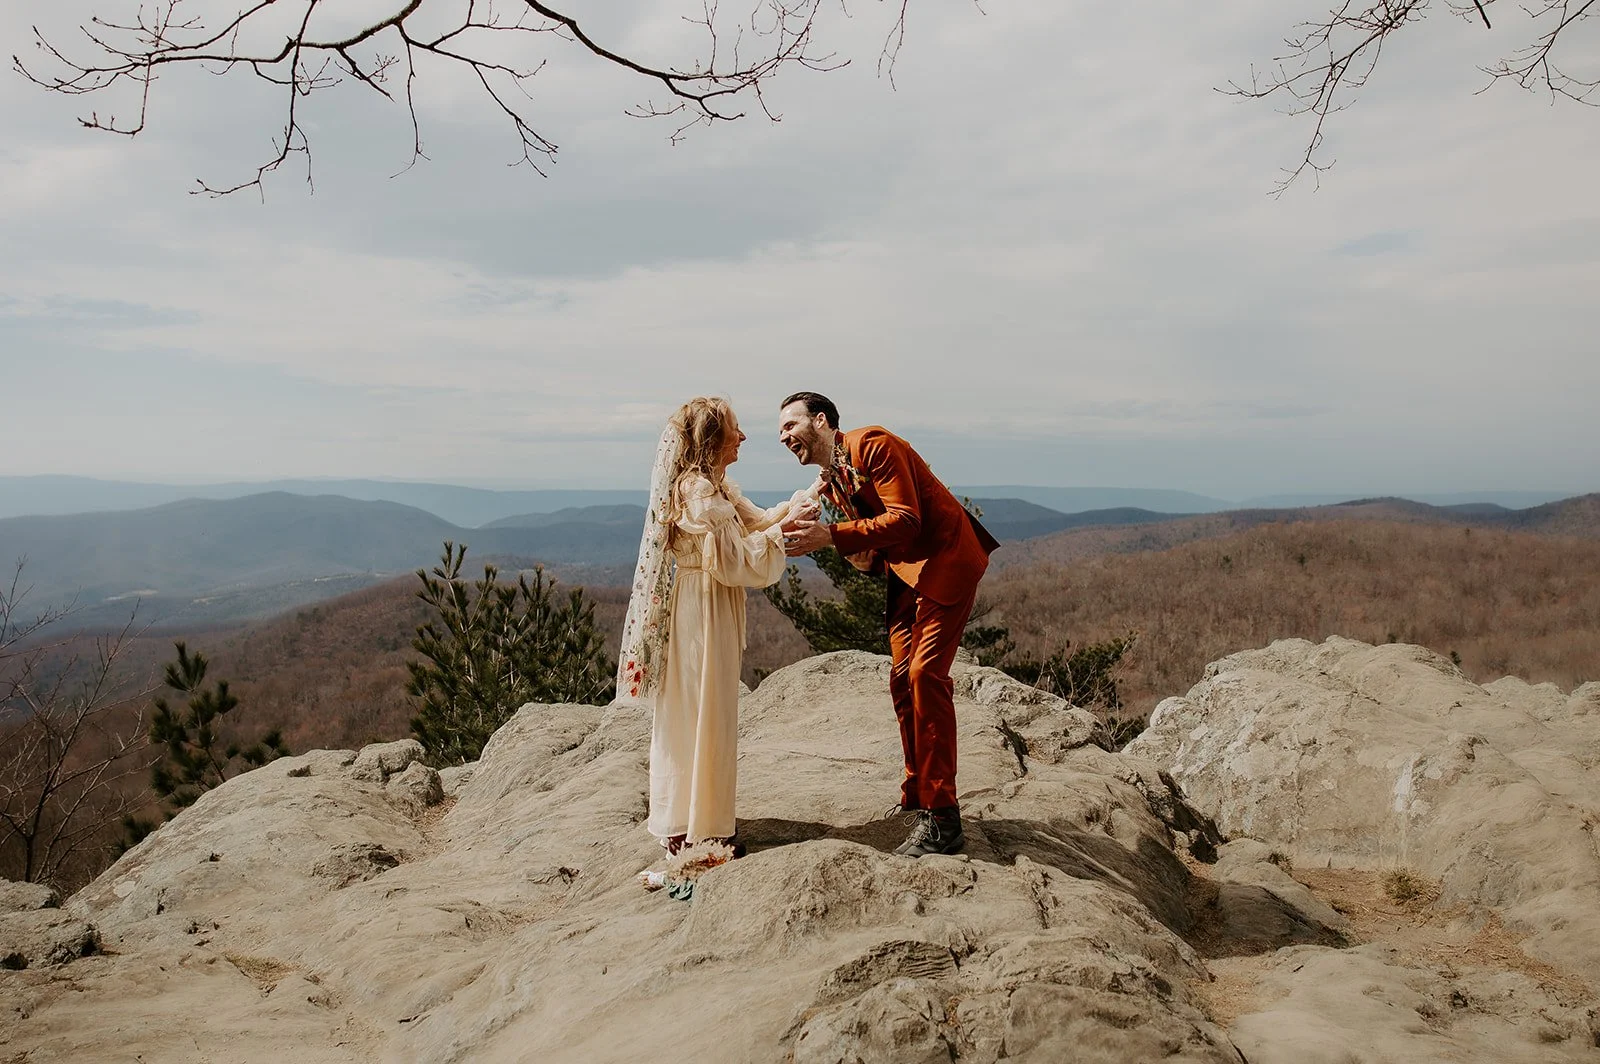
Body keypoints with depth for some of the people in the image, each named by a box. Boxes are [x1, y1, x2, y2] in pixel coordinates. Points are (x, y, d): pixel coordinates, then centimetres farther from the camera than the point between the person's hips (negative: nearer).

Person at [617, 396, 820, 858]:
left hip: (704, 608, 11)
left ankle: (678, 824, 29)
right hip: (702, 614, -11)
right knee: (704, 717, -2)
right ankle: (701, 832, 10)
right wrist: (786, 526, -17)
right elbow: (738, 561, -22)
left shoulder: (715, 486, 12)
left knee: (686, 715, 17)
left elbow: (754, 521, 11)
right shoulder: (700, 491, -20)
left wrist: (798, 503, 1)